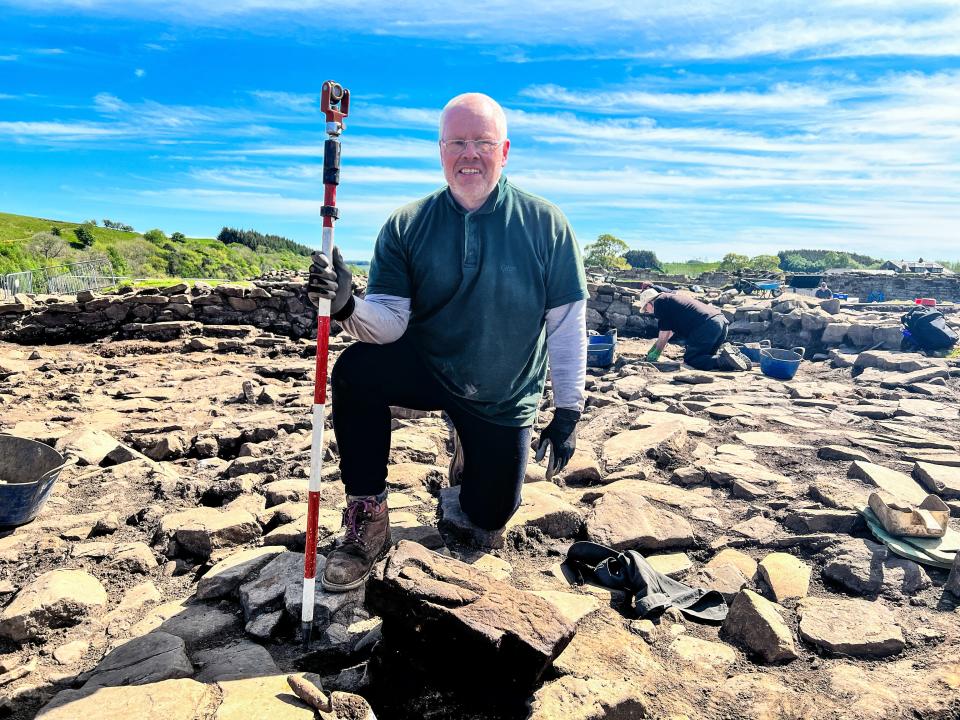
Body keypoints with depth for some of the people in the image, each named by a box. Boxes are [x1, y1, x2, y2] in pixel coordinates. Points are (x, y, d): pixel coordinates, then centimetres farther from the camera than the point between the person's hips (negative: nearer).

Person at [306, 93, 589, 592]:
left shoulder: (545, 224, -13)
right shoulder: (407, 226, -10)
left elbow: (567, 324, -9)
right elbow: (390, 322, -17)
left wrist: (568, 412, -8)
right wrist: (347, 307, -39)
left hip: (505, 397, 0)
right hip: (426, 369, 0)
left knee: (488, 517, 7)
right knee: (355, 371, -30)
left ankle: (472, 444, 41)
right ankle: (368, 521, -12)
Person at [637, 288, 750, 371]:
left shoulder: (659, 302, 3)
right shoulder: (672, 297, 32)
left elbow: (664, 334, 1)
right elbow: (670, 332, 37)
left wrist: (655, 354, 13)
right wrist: (654, 348, 41)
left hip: (706, 326, -10)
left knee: (690, 359, -3)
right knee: (706, 356, 21)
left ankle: (723, 359, -20)